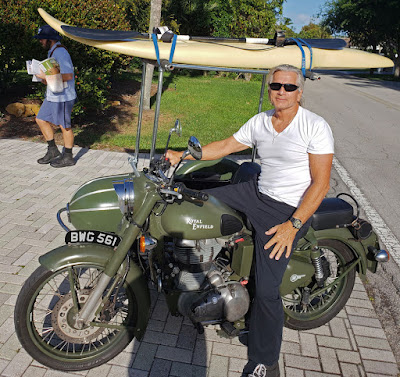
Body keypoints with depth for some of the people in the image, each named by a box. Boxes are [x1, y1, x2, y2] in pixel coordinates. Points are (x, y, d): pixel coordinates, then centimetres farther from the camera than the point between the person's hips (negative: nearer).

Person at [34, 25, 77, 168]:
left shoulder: (60, 52, -17)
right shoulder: (52, 52, 15)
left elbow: (68, 76, -26)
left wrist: (47, 77, -20)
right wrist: (45, 78, 9)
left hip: (63, 97, -10)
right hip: (52, 96, 10)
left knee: (64, 126, 0)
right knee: (41, 120, 14)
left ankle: (68, 157, 14)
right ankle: (53, 151, 23)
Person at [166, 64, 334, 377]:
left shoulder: (315, 126, -12)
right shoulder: (260, 122, 6)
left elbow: (321, 183, -15)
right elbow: (225, 146, 13)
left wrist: (292, 225, -23)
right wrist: (182, 156, 6)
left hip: (288, 210, -7)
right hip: (257, 192, 7)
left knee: (266, 291, -12)